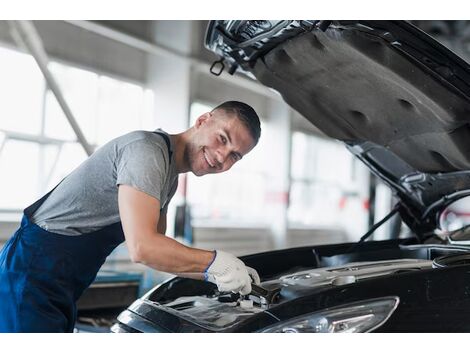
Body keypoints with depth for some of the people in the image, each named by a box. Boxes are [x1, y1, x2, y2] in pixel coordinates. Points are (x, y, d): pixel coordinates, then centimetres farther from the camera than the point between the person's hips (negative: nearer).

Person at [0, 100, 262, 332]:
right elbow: (143, 249, -29)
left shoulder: (169, 175, 11)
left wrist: (218, 274, 6)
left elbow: (158, 251, 16)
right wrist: (216, 262, -18)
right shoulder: (147, 149, -21)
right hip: (35, 274, -10)